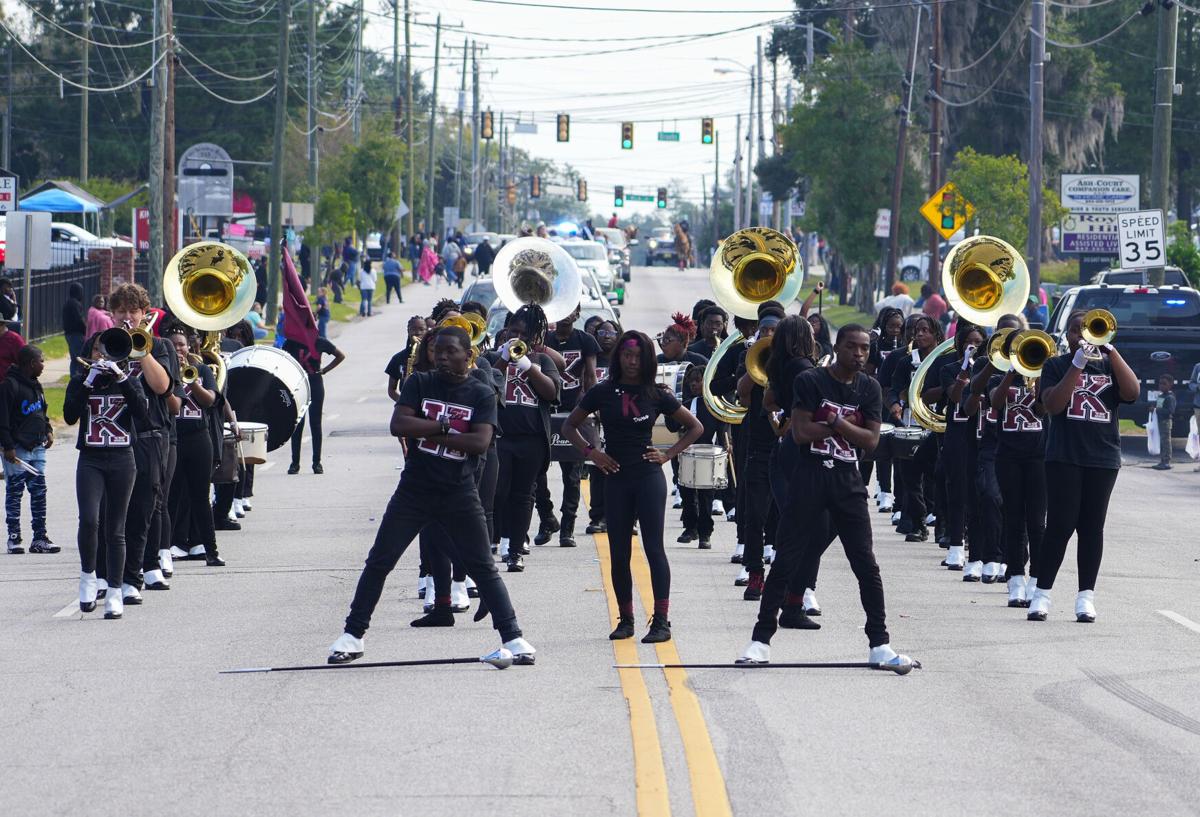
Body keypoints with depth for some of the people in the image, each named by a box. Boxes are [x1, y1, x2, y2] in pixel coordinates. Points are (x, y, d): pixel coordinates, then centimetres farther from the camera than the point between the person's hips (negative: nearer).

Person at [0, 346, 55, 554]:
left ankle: (40, 538, 9)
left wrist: (48, 430, 13)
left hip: (37, 447, 8)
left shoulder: (35, 385, 14)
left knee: (39, 492, 6)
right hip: (17, 449, -8)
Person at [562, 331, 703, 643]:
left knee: (654, 547, -7)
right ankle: (625, 619, 13)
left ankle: (661, 620, -8)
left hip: (648, 477, -2)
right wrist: (591, 452, -1)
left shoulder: (656, 394, 2)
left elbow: (695, 427, 10)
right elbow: (569, 426, 12)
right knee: (619, 552, 4)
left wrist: (668, 454, 0)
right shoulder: (603, 392, 4)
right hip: (616, 479, 2)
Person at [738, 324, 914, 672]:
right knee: (787, 561, 0)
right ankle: (761, 639, 6)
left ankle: (879, 644, 5)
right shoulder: (811, 382, -5)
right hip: (810, 477, -3)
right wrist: (840, 425, -8)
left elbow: (871, 439, -1)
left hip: (848, 483, 3)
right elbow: (801, 432, -13)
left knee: (866, 564, 1)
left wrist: (838, 423, -13)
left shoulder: (869, 389, 7)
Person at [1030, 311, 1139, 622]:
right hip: (1064, 457, -2)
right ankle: (1042, 594, -1)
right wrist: (1078, 364, -16)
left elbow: (1132, 392, -6)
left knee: (1092, 527, 3)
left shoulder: (1109, 365, 12)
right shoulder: (1056, 366, 6)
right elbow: (1052, 405, -9)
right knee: (1060, 525, -7)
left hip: (1103, 458, 2)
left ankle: (1086, 597, 5)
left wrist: (1110, 350, -12)